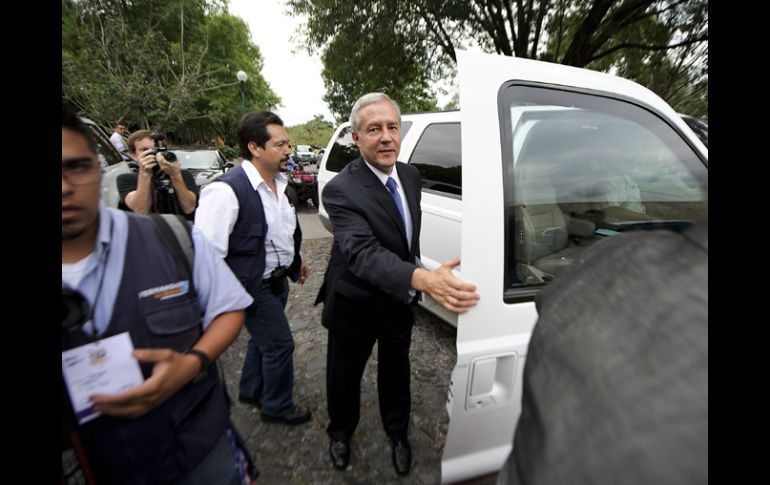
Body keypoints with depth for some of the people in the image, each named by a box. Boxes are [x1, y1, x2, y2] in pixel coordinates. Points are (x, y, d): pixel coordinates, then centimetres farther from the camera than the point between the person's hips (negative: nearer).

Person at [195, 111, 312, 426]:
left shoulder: (279, 184, 2)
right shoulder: (227, 190, -26)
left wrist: (295, 260, 20)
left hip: (278, 279, 9)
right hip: (254, 286, -8)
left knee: (263, 338, 25)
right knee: (279, 344, 7)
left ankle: (251, 391, 52)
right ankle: (278, 407, 35)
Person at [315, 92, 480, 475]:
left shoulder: (411, 175, -4)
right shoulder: (341, 190, -26)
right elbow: (362, 253, -40)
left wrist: (416, 277, 12)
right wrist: (423, 279, -55)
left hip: (400, 301, 5)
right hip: (353, 306, -4)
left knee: (395, 373, 24)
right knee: (344, 377, 19)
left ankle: (398, 435, 53)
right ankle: (341, 434, 52)